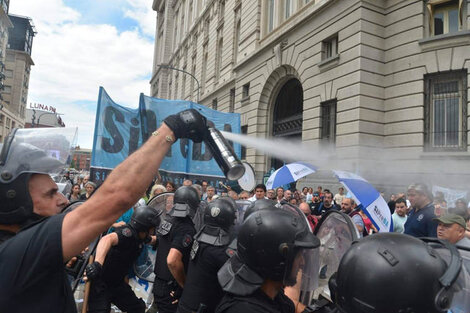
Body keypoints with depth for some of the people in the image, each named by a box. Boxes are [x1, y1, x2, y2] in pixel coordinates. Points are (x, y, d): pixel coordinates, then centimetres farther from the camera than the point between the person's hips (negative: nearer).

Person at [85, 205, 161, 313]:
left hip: (117, 283, 9)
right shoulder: (128, 232, -28)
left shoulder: (140, 236, -1)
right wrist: (97, 263, -63)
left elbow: (152, 239, 24)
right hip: (100, 284, -8)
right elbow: (108, 238, -50)